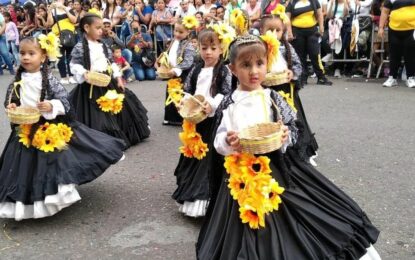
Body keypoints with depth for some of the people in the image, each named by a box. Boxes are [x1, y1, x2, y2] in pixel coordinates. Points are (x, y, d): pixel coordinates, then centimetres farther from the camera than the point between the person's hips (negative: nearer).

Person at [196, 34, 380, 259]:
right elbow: (218, 141, -1)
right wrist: (227, 142, -23)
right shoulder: (229, 104, -2)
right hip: (241, 171, -1)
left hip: (274, 166, 1)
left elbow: (293, 129, 3)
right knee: (247, 232, 4)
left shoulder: (273, 99, 1)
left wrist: (285, 136, -18)